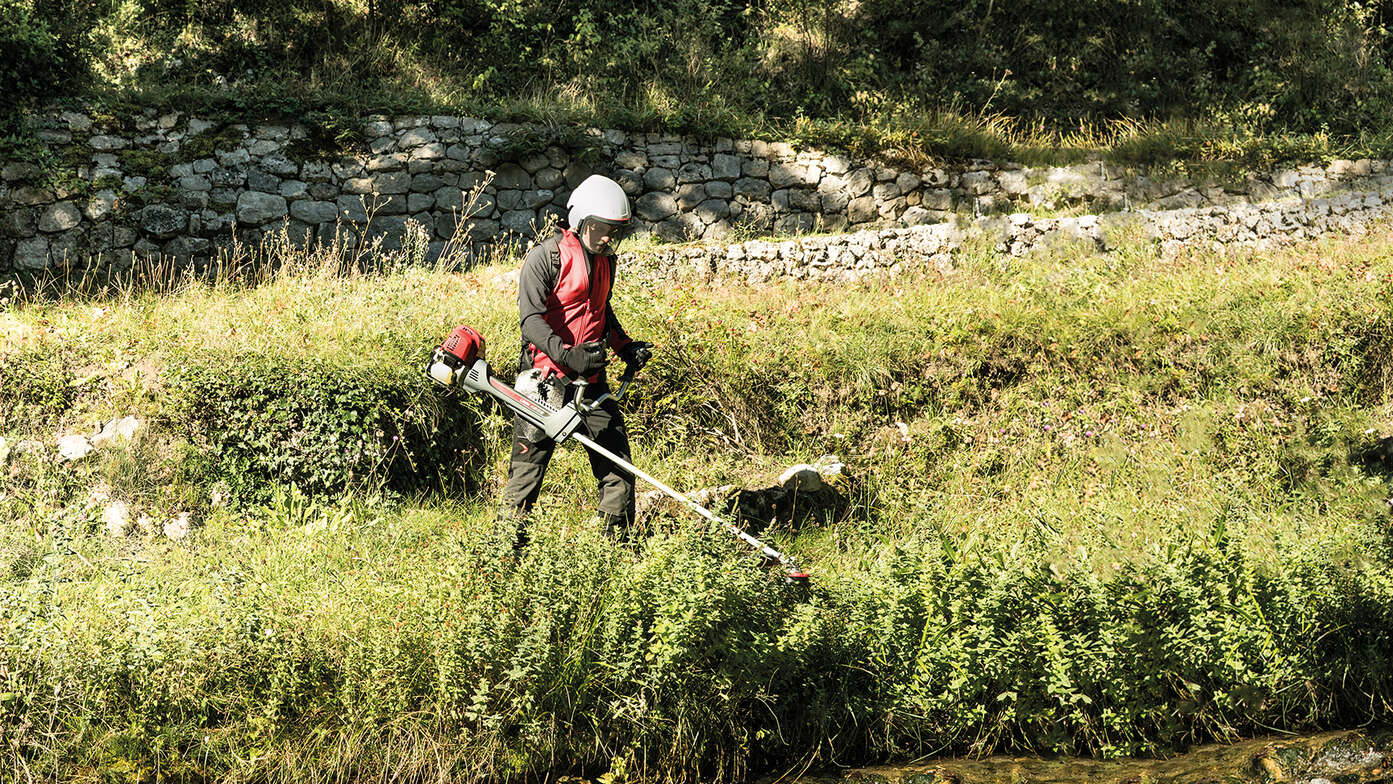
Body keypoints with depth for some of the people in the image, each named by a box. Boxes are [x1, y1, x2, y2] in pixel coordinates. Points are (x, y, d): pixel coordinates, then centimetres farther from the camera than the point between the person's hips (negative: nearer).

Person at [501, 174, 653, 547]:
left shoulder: (605, 260, 13)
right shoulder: (545, 256, -10)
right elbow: (530, 319, -18)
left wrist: (625, 346, 13)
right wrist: (567, 355, -31)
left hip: (590, 378, 6)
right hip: (545, 378, -6)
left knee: (617, 460, 2)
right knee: (529, 462, -3)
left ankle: (618, 540, 13)